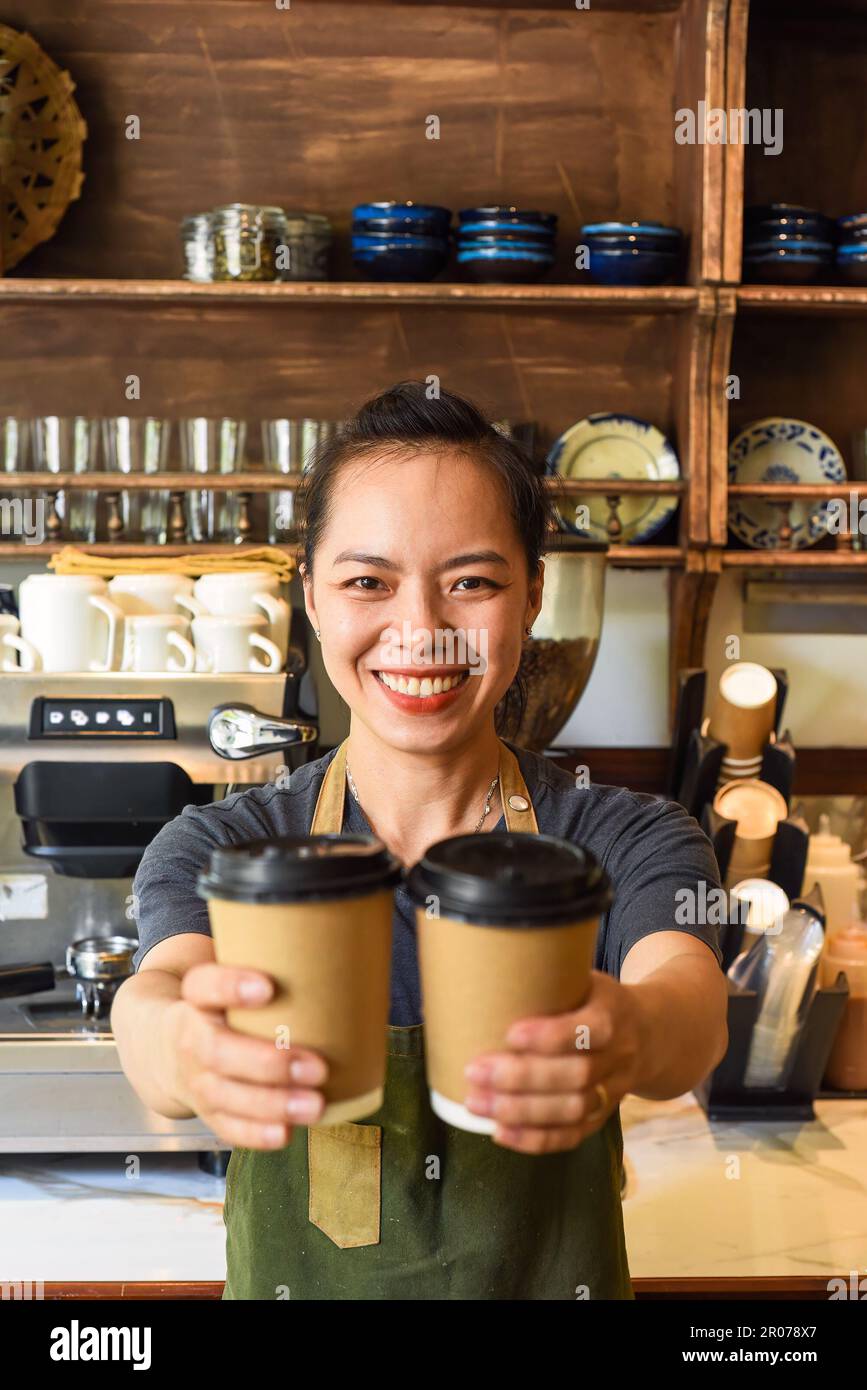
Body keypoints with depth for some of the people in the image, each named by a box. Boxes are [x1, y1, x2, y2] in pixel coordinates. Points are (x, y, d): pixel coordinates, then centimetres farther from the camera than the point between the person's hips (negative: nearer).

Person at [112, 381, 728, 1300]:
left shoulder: (631, 846, -14)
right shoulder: (217, 848, -13)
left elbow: (693, 1001, -32)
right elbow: (160, 990, -31)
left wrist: (634, 1035, -55)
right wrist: (186, 1049, -54)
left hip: (557, 1277, 1)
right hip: (295, 1279, 0)